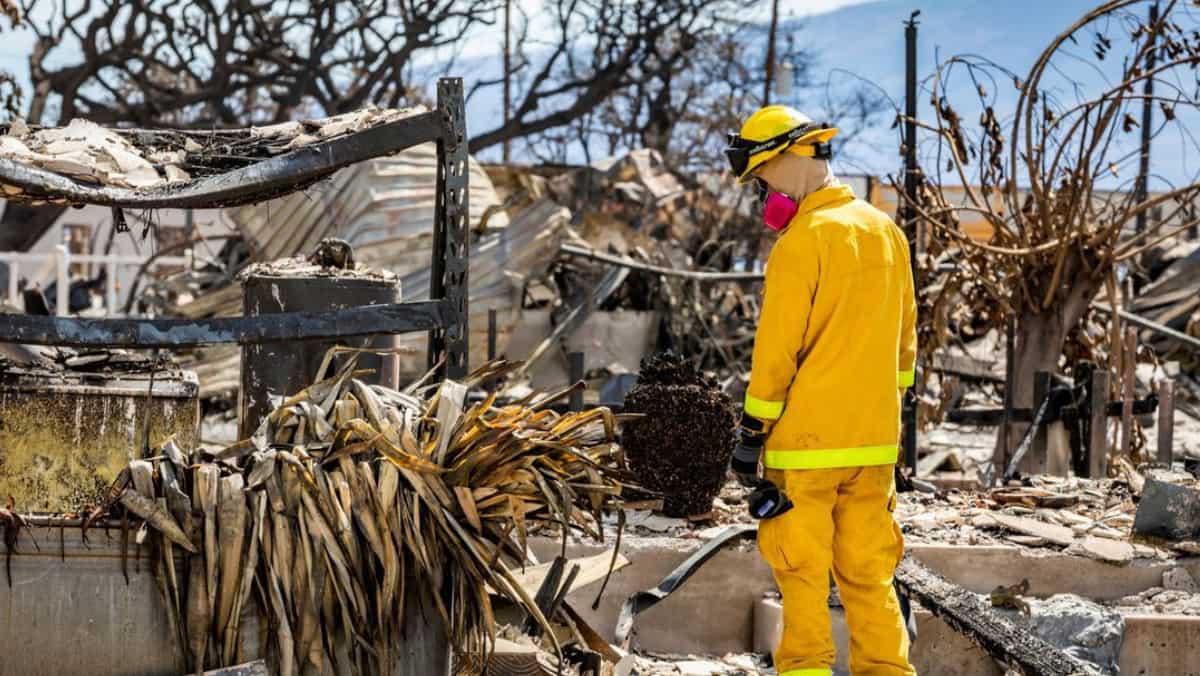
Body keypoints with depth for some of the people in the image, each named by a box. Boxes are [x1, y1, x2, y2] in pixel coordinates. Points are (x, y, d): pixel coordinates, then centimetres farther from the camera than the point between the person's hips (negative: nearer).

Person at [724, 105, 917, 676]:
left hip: (806, 439, -7)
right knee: (868, 571, 10)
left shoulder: (804, 238, -12)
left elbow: (777, 347, -13)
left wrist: (751, 433, -8)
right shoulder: (887, 231, 12)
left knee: (803, 570, 1)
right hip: (874, 438, 7)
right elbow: (904, 340, 17)